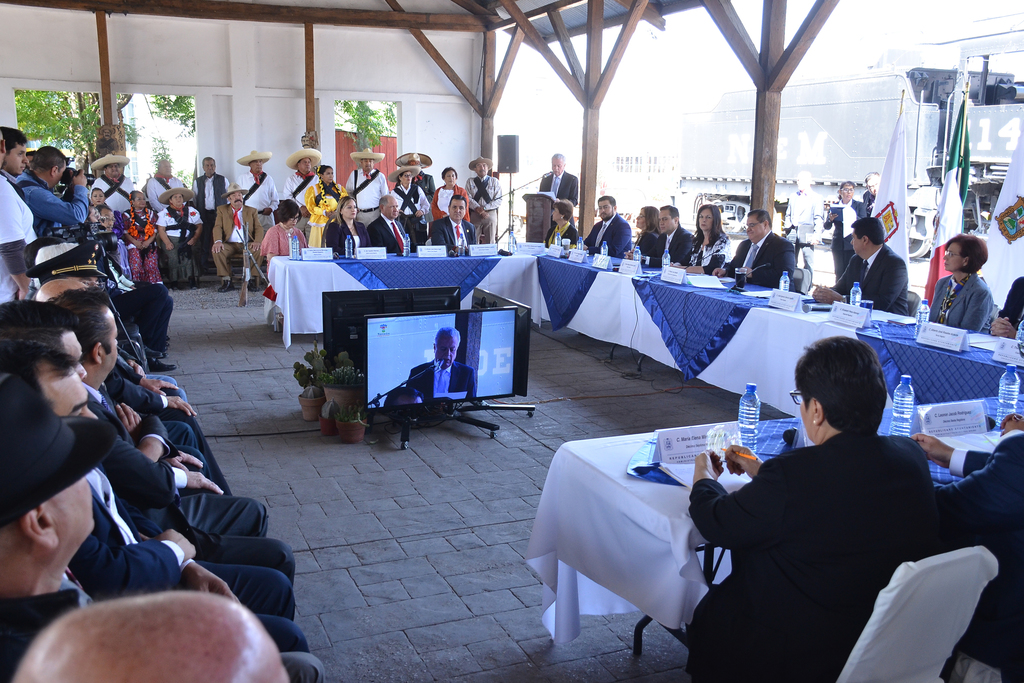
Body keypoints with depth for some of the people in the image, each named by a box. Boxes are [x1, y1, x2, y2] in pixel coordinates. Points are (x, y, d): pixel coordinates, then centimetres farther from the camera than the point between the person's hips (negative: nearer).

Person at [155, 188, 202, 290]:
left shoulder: (192, 211, 18)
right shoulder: (164, 213, 15)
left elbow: (199, 226, 9)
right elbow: (161, 229, 5)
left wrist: (194, 239, -10)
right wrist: (167, 243, -12)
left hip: (189, 240, 0)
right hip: (172, 240, 0)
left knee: (190, 255, -29)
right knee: (173, 257, -28)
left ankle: (193, 281, -28)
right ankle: (174, 281, -24)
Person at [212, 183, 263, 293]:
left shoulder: (252, 211, 16)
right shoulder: (222, 210, 15)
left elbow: (259, 228, 5)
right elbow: (217, 227, 3)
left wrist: (257, 241, -18)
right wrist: (218, 241, -19)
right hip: (229, 245, 0)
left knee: (259, 250, -32)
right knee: (216, 250, -29)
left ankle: (252, 279, -22)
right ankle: (227, 281, -23)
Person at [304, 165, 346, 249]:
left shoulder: (339, 188, 15)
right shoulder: (313, 189, 7)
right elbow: (310, 207, 1)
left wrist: (337, 212, -9)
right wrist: (324, 212, -13)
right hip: (320, 223, -2)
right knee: (320, 247, -8)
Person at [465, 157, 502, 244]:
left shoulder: (494, 181, 9)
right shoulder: (470, 182, 10)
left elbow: (498, 201, 0)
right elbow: (468, 198, -2)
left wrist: (484, 208, -12)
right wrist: (478, 208, -17)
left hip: (491, 214, 0)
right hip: (474, 215, 0)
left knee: (490, 242, -1)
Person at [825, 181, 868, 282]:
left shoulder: (859, 205, 5)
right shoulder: (834, 206, 10)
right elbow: (826, 227, 7)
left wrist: (855, 218, -27)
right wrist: (830, 219, -15)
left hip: (853, 244, -2)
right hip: (838, 246, 2)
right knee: (839, 273, 3)